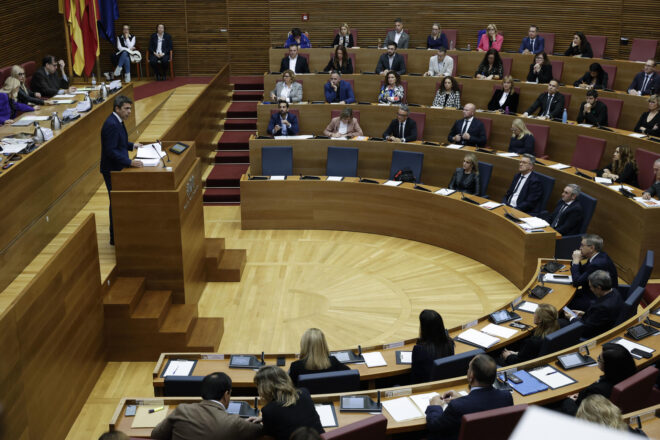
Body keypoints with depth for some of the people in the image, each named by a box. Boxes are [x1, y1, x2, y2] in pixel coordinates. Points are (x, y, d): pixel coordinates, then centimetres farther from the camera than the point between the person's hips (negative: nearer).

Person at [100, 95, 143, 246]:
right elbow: (111, 151, -28)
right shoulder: (111, 124, -23)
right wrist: (130, 162, -30)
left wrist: (132, 145, 15)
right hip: (112, 170, -10)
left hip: (118, 168, 10)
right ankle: (115, 238, 9)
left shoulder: (117, 122, 8)